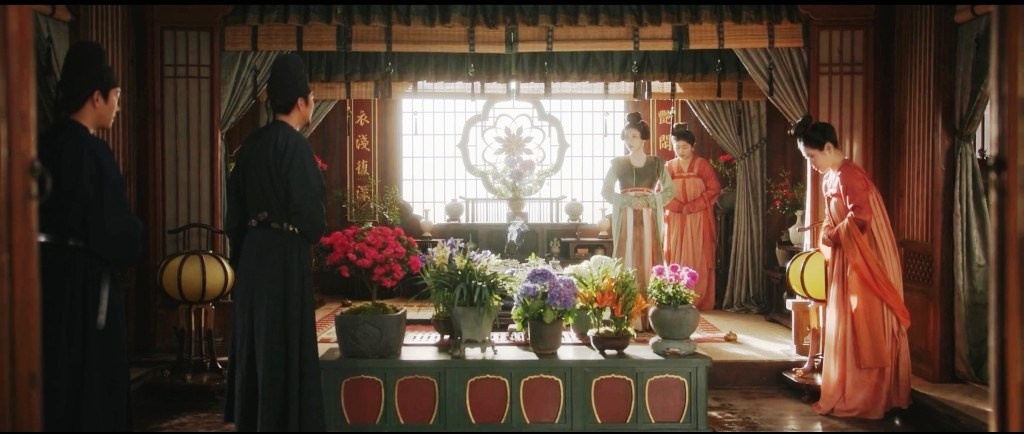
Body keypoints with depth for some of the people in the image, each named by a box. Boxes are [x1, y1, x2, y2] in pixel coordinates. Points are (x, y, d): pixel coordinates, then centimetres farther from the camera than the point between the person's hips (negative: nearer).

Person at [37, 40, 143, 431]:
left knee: (57, 371, 18)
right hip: (84, 276, -8)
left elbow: (48, 210, 14)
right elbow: (114, 230, -19)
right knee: (90, 377, 4)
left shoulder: (48, 143, 7)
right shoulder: (92, 151, -18)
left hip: (51, 268, 8)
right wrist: (133, 240, 3)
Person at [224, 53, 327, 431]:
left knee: (254, 343, 15)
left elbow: (235, 206, 13)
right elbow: (309, 210, -18)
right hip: (285, 255, -8)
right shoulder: (295, 145, -14)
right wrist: (314, 235, 4)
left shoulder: (250, 145, 9)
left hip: (251, 253, 8)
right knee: (283, 347, 0)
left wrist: (241, 251, 20)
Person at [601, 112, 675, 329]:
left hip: (648, 219, 0)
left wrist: (650, 200, -8)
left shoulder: (656, 163, 7)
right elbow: (606, 191, 4)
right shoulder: (618, 163, 7)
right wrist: (627, 201, -9)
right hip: (626, 219, 0)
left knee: (648, 263, -3)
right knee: (627, 264, -5)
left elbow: (670, 190, 7)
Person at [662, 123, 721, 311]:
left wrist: (691, 206, -13)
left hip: (698, 219, -2)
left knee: (698, 259, -3)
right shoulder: (669, 167, 8)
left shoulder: (703, 165, 1)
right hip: (676, 220, 2)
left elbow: (714, 189, -6)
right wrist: (679, 207, -12)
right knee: (676, 258, -1)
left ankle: (699, 301, 0)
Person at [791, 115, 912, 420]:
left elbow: (860, 217, -26)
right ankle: (847, 395, 20)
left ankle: (866, 400, 5)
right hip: (845, 261, 10)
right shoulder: (830, 178, 13)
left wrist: (832, 237, -13)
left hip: (865, 261, -10)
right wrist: (825, 238, 3)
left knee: (865, 330, -3)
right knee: (844, 328, 12)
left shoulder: (849, 175, -17)